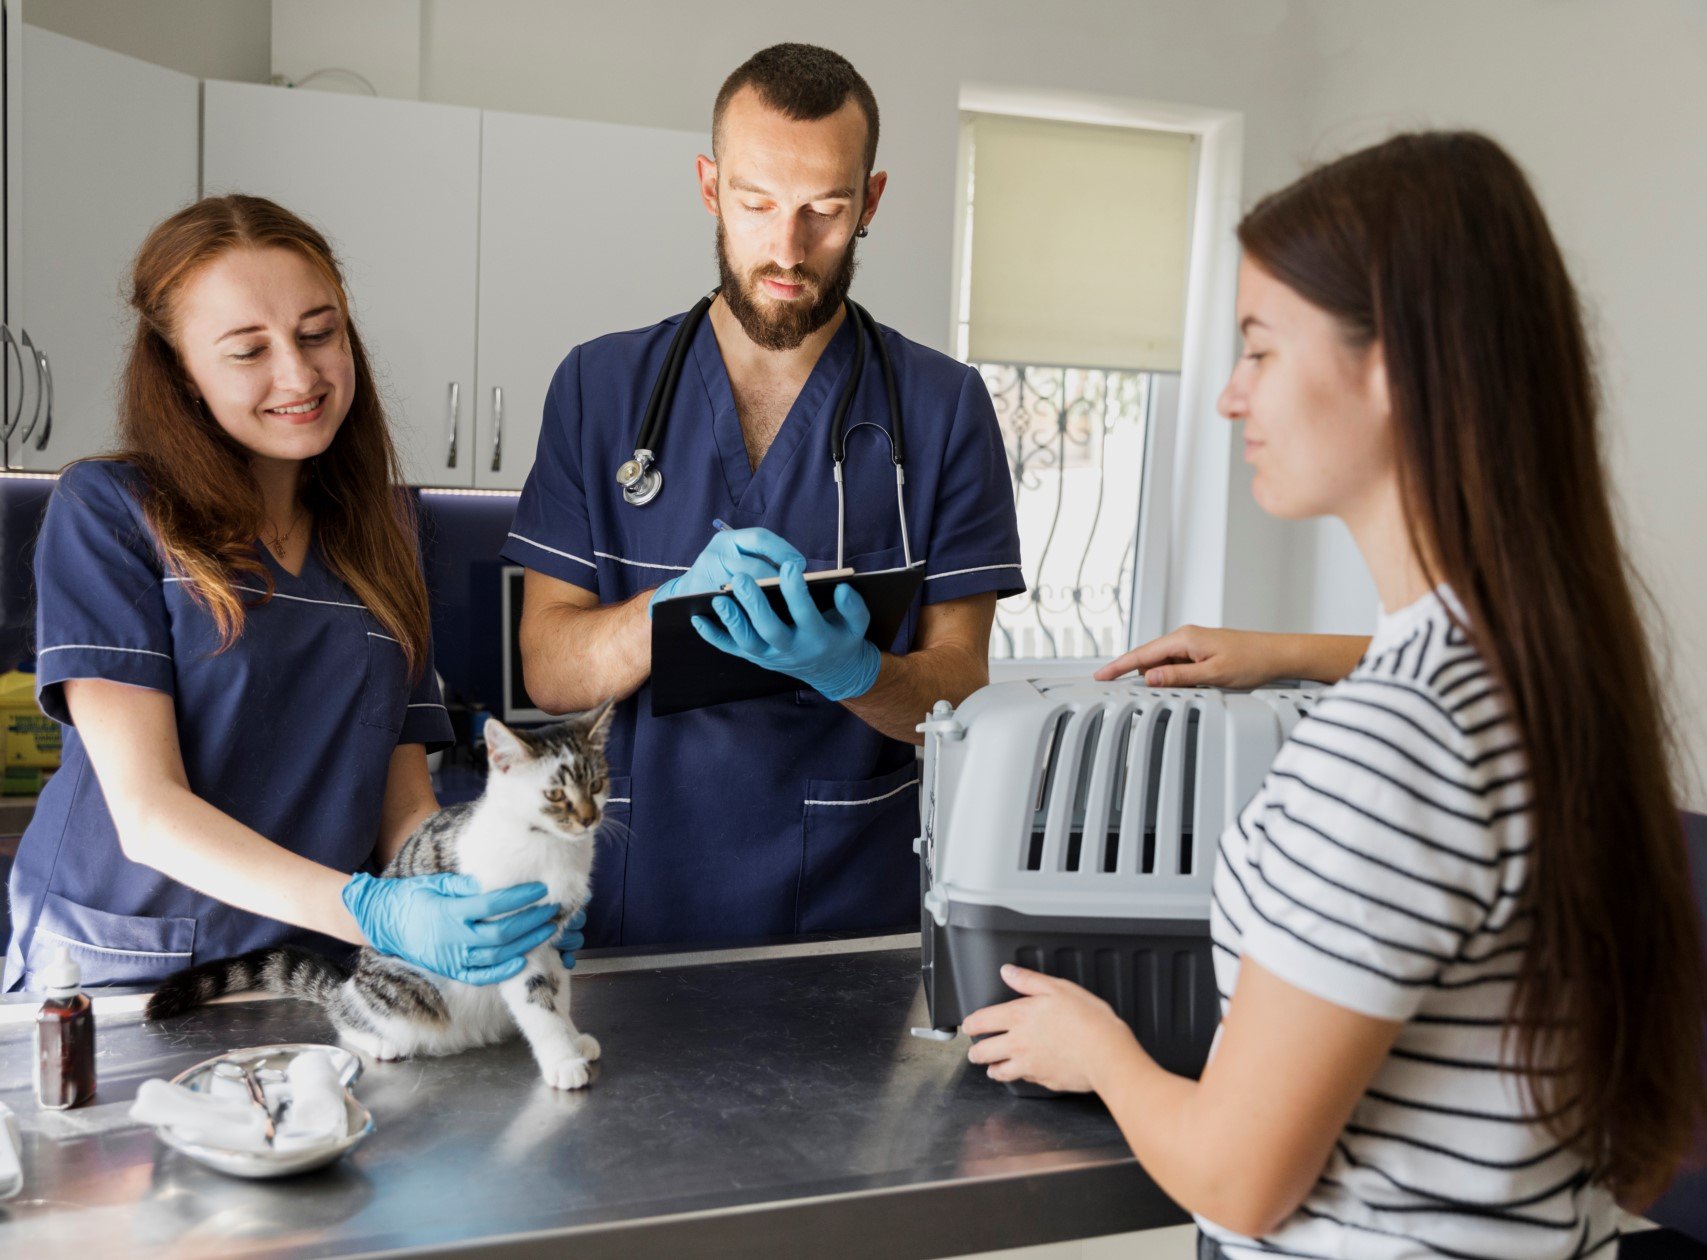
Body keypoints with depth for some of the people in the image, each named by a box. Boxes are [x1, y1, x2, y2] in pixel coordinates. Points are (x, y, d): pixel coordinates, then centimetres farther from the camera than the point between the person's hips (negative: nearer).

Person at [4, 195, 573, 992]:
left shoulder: (382, 530, 12)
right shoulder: (107, 511, -2)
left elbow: (403, 802, 8)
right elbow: (145, 811, -10)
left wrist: (477, 895, -13)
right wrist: (368, 911, -24)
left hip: (314, 981, 3)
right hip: (118, 976, -3)